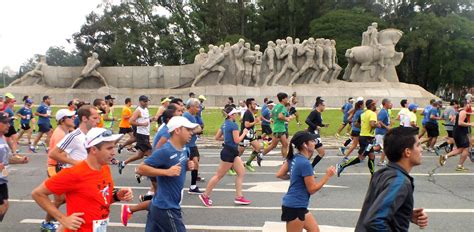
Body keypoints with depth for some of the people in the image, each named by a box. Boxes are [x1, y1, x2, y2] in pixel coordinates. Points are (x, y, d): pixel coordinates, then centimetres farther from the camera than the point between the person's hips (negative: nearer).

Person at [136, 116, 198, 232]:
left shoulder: (182, 149, 5)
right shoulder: (165, 151, -21)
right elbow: (140, 169, -21)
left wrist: (188, 166, 1)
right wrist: (167, 172, -27)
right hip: (166, 208, -8)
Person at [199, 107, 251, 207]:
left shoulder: (225, 124, 9)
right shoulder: (234, 125, -17)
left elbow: (217, 137, 12)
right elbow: (237, 140, -19)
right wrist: (244, 133, -4)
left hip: (232, 152, 10)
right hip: (229, 152, -10)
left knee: (241, 172, 9)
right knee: (219, 175, 1)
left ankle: (239, 197, 12)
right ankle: (205, 195, 12)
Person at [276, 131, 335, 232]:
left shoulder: (294, 158, 3)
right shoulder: (305, 163, -23)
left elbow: (279, 175, 11)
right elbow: (312, 189, -16)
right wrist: (328, 175, -10)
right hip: (294, 207, -10)